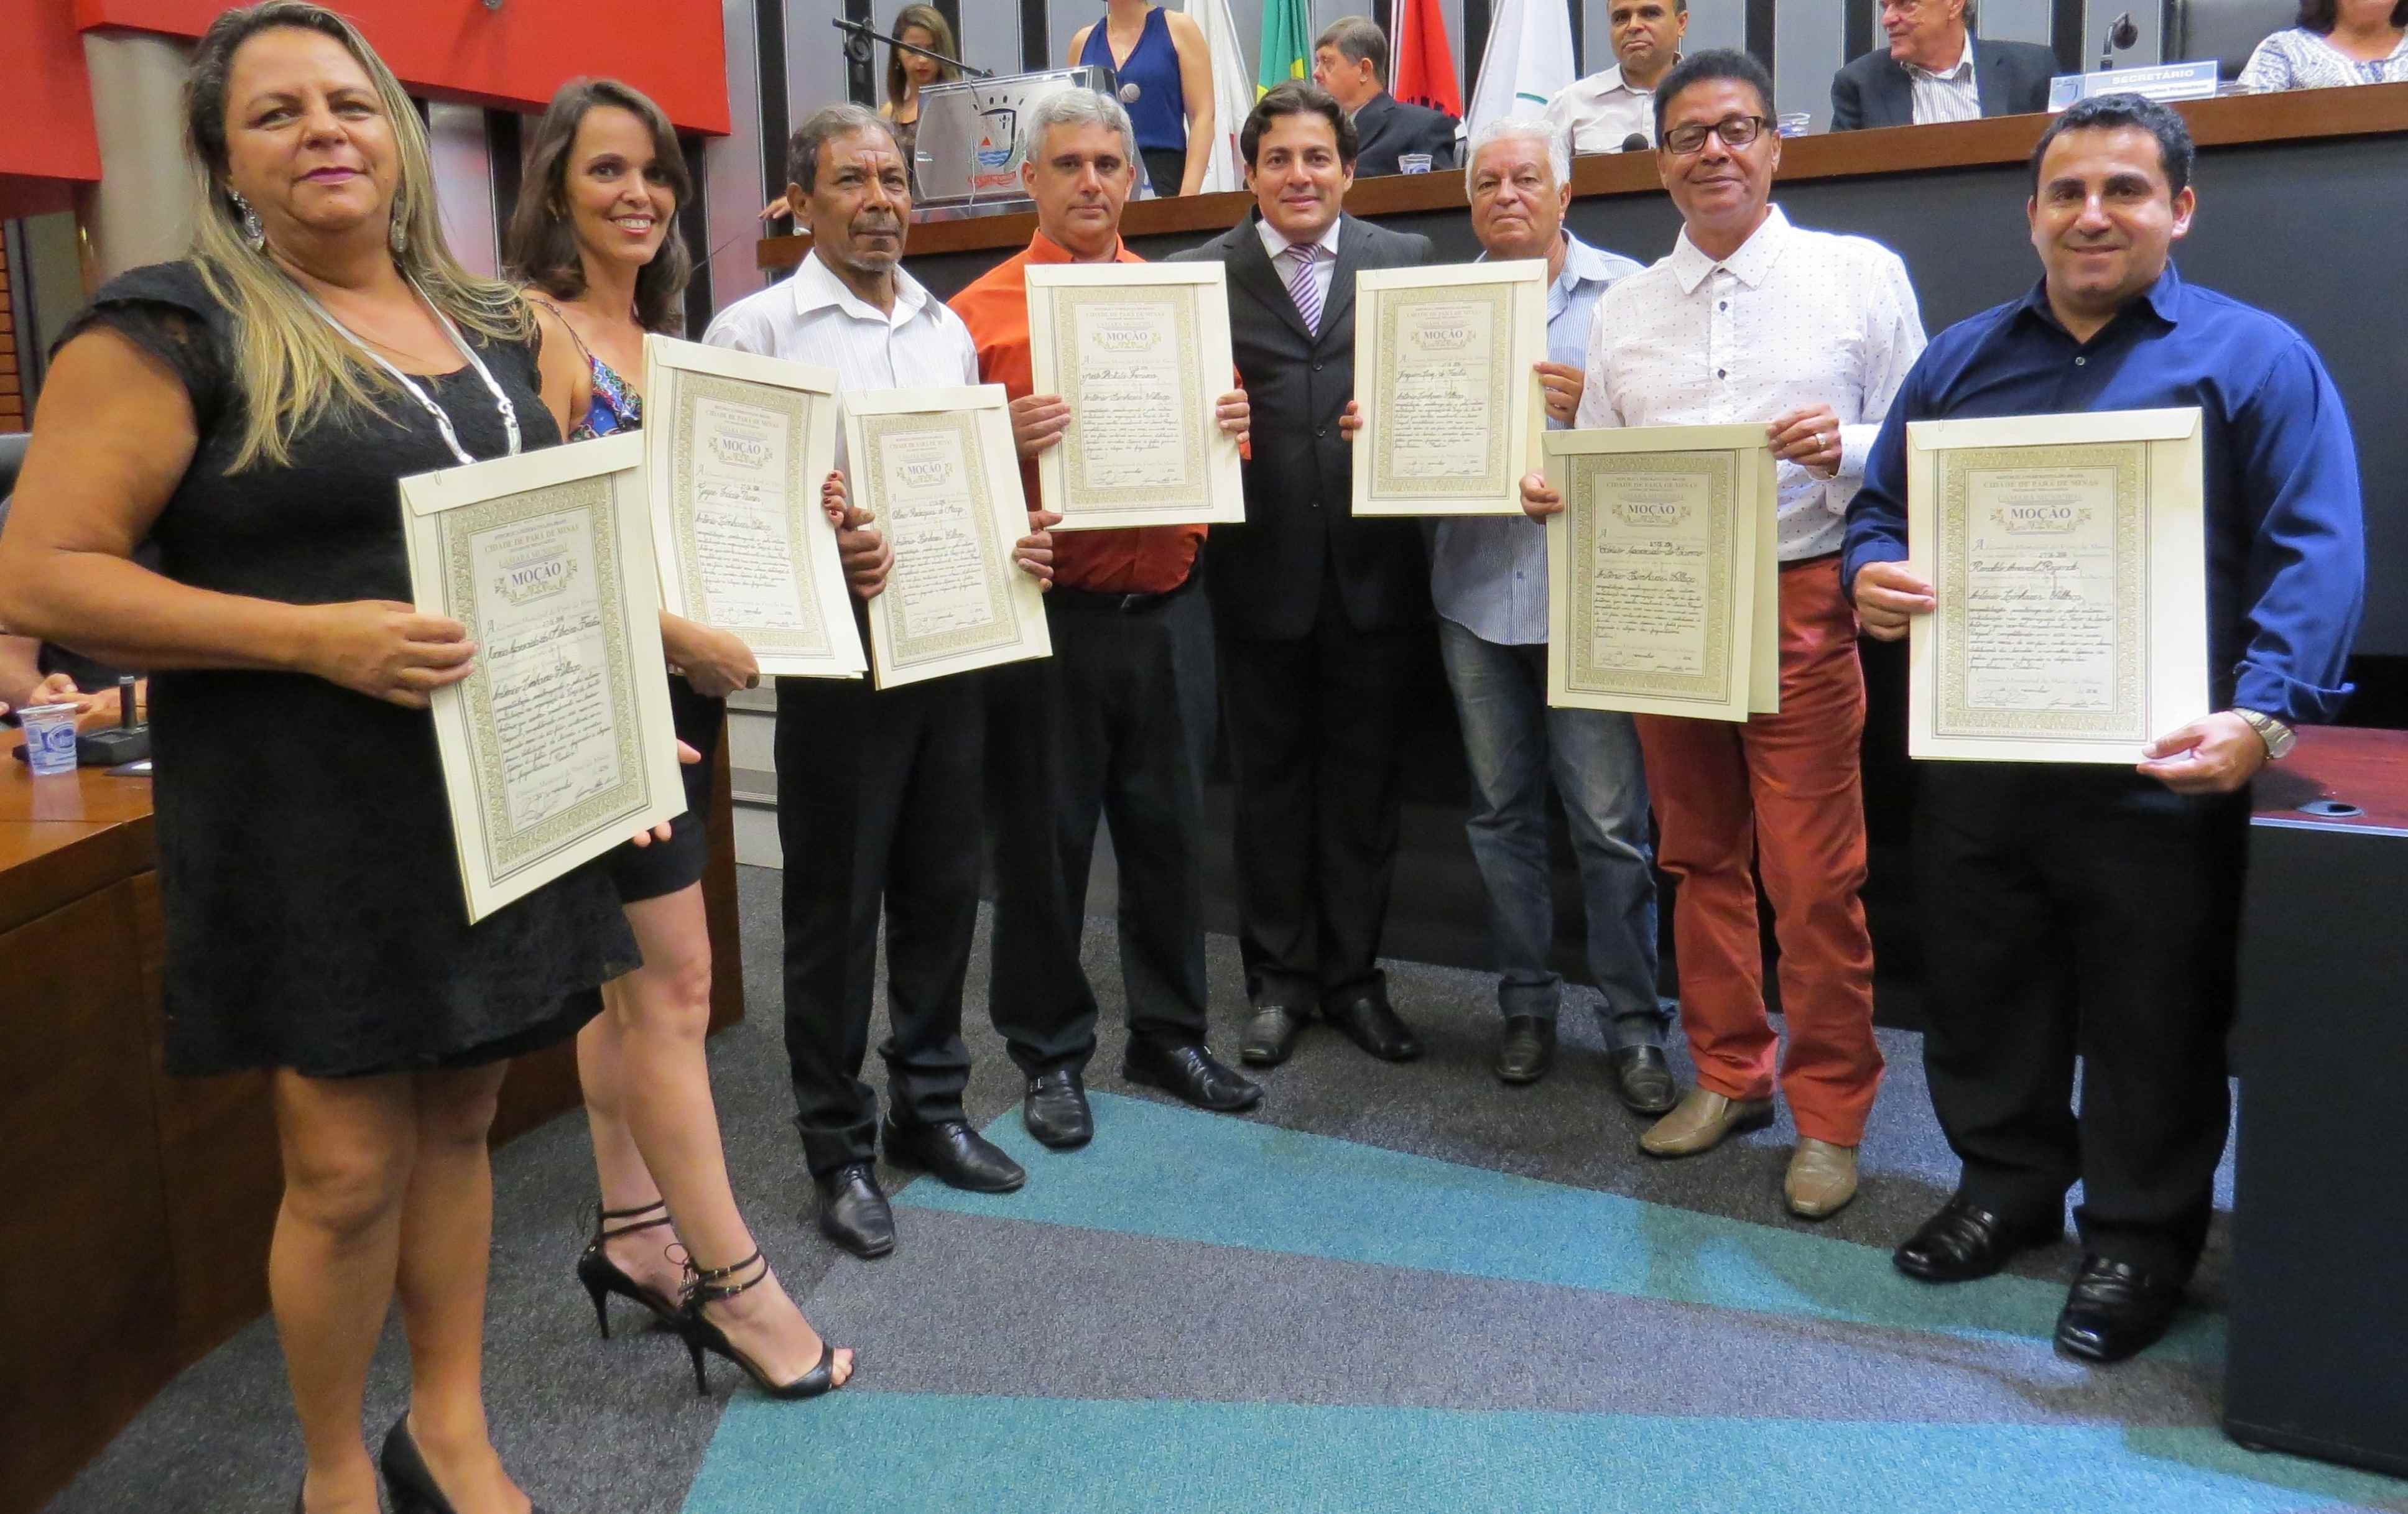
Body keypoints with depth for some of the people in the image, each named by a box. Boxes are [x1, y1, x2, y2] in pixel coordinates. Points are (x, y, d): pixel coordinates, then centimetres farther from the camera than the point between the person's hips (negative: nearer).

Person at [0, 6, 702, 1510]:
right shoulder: (173, 329, -7)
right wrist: (315, 636, -21)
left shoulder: (501, 327, 11)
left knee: (459, 1125, 16)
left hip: (501, 801, 6)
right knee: (349, 1169, 3)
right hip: (316, 821, -5)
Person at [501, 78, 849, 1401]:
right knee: (672, 970, -5)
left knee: (629, 966, 13)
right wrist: (682, 632, -20)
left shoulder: (665, 336, 14)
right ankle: (728, 1275, 5)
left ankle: (629, 1235, 25)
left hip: (681, 676, 8)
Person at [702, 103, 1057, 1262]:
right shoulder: (757, 329, -5)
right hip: (836, 656, -5)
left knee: (942, 889, 13)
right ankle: (838, 1146, 18)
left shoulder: (949, 328, 13)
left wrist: (1016, 539, 0)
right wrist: (815, 554, -25)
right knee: (835, 907, 4)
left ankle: (928, 1108, 30)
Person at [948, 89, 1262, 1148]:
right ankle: (1051, 1052, 22)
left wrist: (1234, 425, -5)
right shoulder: (982, 311, -2)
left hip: (1169, 611, 4)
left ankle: (1168, 1036, 28)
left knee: (1169, 829, 12)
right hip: (1047, 618, -3)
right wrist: (1002, 445, -22)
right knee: (1044, 839, 5)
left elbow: (1219, 445, 17)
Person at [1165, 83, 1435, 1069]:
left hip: (1374, 569, 1)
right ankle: (1279, 981, 25)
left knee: (1362, 784, 10)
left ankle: (1352, 977, 25)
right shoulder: (1198, 275, 2)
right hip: (1261, 571, 0)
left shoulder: (1406, 261, 6)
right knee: (1269, 784, 11)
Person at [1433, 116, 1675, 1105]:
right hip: (1476, 590, 4)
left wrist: (1595, 408, -19)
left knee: (1610, 822, -3)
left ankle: (1634, 1026, 11)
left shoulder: (1624, 291, 2)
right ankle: (1526, 1004, 25)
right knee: (1500, 811, 11)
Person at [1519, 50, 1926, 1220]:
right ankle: (1727, 1077, 27)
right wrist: (1554, 495, -7)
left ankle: (1828, 1115, 13)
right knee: (1701, 859, 12)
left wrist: (1846, 447, -18)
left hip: (1802, 605, -3)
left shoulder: (1861, 276, 3)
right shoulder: (1623, 308, 12)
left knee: (1814, 878, -3)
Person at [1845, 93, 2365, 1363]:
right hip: (1976, 767, 4)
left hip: (2157, 774, -4)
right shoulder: (1960, 359, 13)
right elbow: (1880, 511, 16)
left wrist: (2264, 716, -24)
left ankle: (2140, 1236, 26)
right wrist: (1870, 579, -9)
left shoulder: (2252, 357, -1)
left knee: (2152, 1029, 8)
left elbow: (2316, 555, -9)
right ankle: (2009, 1183, 36)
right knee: (1978, 1002, 16)